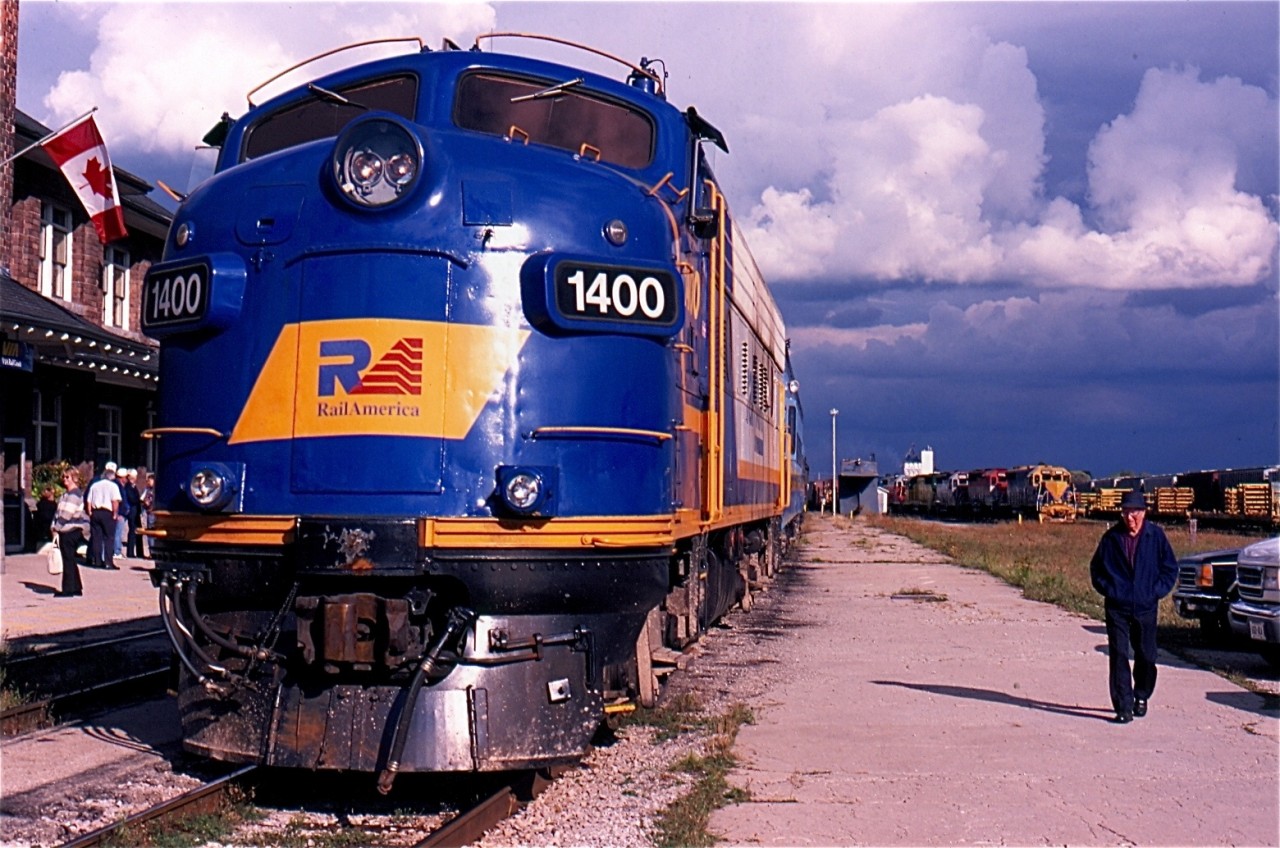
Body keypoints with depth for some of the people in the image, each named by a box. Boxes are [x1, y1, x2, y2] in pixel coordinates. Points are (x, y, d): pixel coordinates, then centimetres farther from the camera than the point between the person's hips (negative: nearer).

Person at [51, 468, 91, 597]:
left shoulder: (75, 494, -13)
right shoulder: (66, 494, 18)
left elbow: (66, 514, -18)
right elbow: (59, 512, 19)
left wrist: (56, 528, -14)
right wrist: (55, 526, 8)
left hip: (70, 530, -10)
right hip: (66, 531, 10)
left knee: (68, 560, -7)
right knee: (70, 560, 13)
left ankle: (68, 590, -5)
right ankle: (76, 587, 19)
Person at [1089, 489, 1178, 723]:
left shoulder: (1156, 536, -1)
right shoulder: (1111, 537, 1)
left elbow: (1170, 569, 7)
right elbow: (1096, 568, 12)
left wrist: (1156, 591, -3)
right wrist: (1108, 589, 0)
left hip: (1145, 608, 0)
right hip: (1117, 608, 0)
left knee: (1146, 656, 9)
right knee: (1118, 656, -7)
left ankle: (1141, 697, 32)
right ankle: (1123, 707, -5)